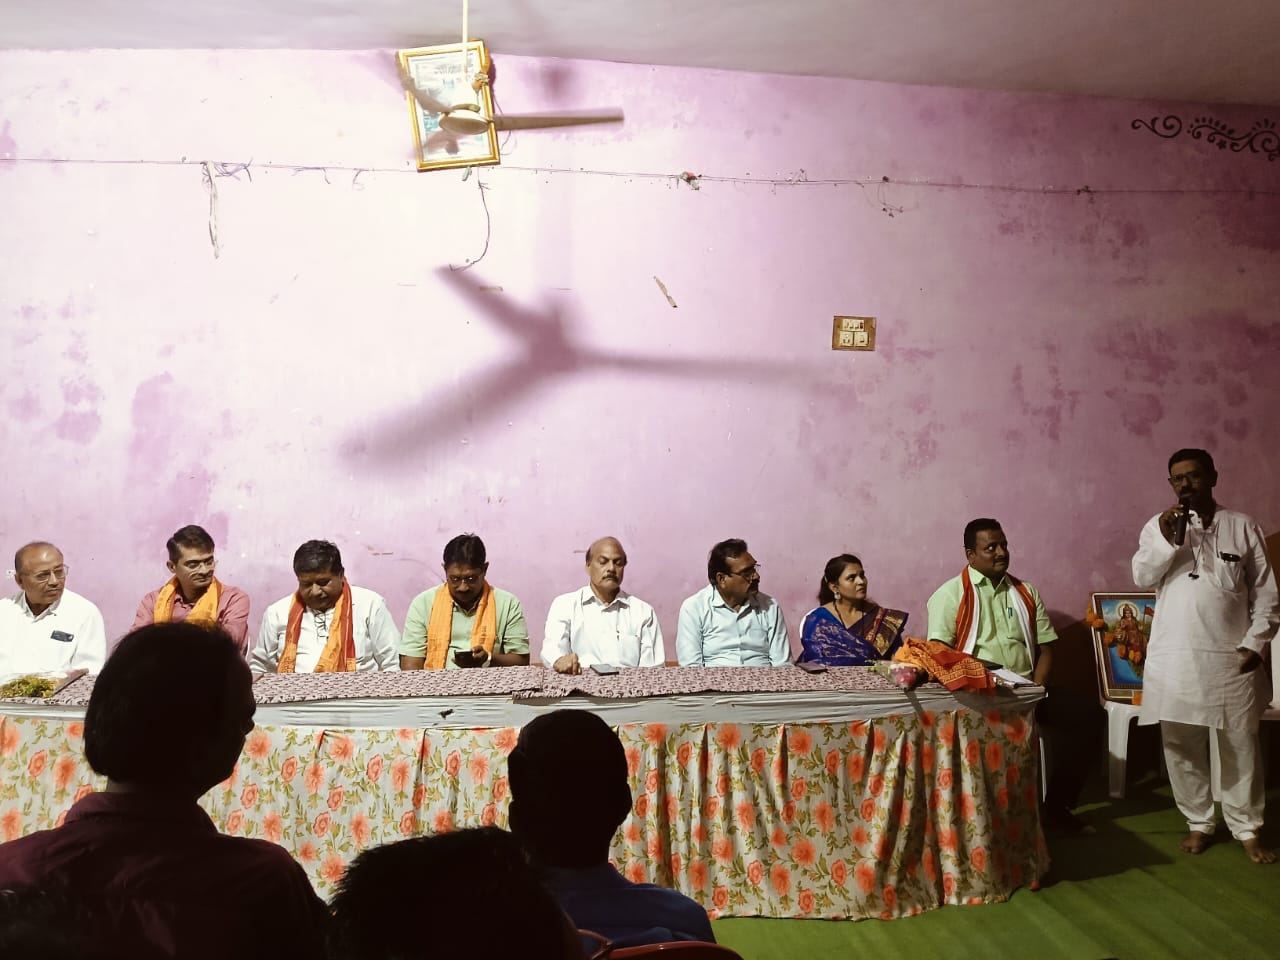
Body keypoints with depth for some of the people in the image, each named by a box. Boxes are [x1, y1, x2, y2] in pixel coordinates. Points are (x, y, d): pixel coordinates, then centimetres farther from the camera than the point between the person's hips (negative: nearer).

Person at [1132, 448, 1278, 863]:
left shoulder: (1243, 527, 3)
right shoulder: (1159, 525, 4)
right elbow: (1142, 577, -6)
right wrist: (1166, 539, -19)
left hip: (1230, 657, 0)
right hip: (1175, 657, 1)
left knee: (1241, 747, 7)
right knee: (1181, 746, 7)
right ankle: (1199, 822, 23)